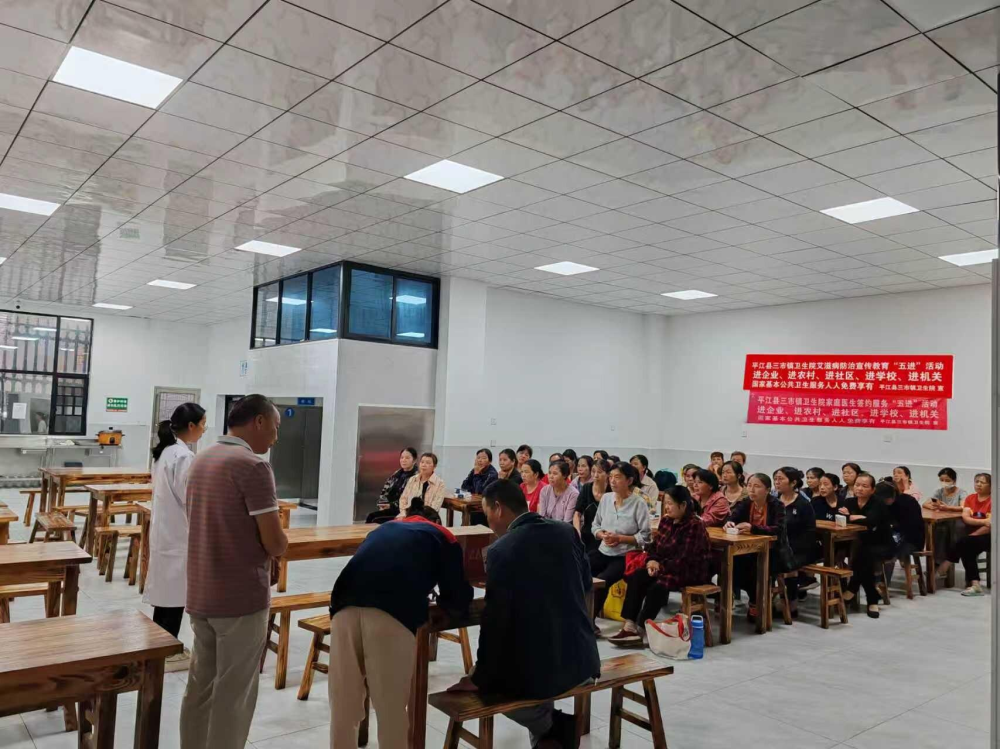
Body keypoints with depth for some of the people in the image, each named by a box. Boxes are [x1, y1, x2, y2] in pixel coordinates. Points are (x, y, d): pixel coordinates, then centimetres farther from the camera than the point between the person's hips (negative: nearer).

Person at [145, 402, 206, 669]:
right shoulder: (184, 456, -21)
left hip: (164, 529, 9)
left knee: (166, 589, 17)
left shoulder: (165, 451, 9)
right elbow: (190, 499, -20)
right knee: (176, 592, 2)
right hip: (178, 533, -9)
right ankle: (170, 653, 12)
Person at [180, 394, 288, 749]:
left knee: (200, 685, 18)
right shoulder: (253, 466, -19)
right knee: (233, 693, 4)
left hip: (200, 594, 8)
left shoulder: (201, 460, 9)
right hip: (241, 597, -8)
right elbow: (275, 543, -21)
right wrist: (280, 543, 2)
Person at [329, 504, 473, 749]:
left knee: (343, 708, 17)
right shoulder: (443, 536, 25)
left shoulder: (382, 529, 36)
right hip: (393, 614, -3)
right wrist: (435, 600, 43)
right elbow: (458, 602, 22)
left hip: (346, 607, 4)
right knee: (392, 711, 12)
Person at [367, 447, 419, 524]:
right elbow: (385, 491, 16)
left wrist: (391, 505, -17)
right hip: (389, 508, 7)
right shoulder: (396, 474, 16)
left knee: (376, 520, -22)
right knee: (370, 516, -15)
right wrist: (383, 505, -2)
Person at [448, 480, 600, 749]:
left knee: (489, 682, 22)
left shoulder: (502, 550, -17)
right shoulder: (567, 532, 0)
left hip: (535, 670, -6)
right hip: (582, 660, 6)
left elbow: (495, 621, -16)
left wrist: (479, 678, -5)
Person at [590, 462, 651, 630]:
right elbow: (595, 525, 12)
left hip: (626, 556, -5)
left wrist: (620, 538, -19)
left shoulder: (639, 503, -12)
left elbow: (645, 536, -11)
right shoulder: (605, 498, 3)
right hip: (603, 551, 5)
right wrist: (602, 535, -10)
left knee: (601, 580, -25)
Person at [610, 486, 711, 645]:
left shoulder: (694, 526, -19)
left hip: (691, 570, -8)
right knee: (636, 578, -14)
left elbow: (684, 560, -24)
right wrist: (651, 561, -10)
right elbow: (655, 545, 10)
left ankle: (639, 629, -22)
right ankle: (629, 625, -22)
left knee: (658, 586, -31)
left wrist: (660, 566, -18)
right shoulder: (666, 520, 5)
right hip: (665, 566, 8)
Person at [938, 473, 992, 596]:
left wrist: (970, 536, -17)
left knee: (964, 543, -30)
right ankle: (974, 584, -24)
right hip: (973, 536, 5)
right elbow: (965, 518, -6)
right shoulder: (970, 498, 9)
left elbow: (990, 526, -16)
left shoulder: (993, 500, -9)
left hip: (988, 536, -5)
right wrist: (983, 521, -21)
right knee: (966, 550, -25)